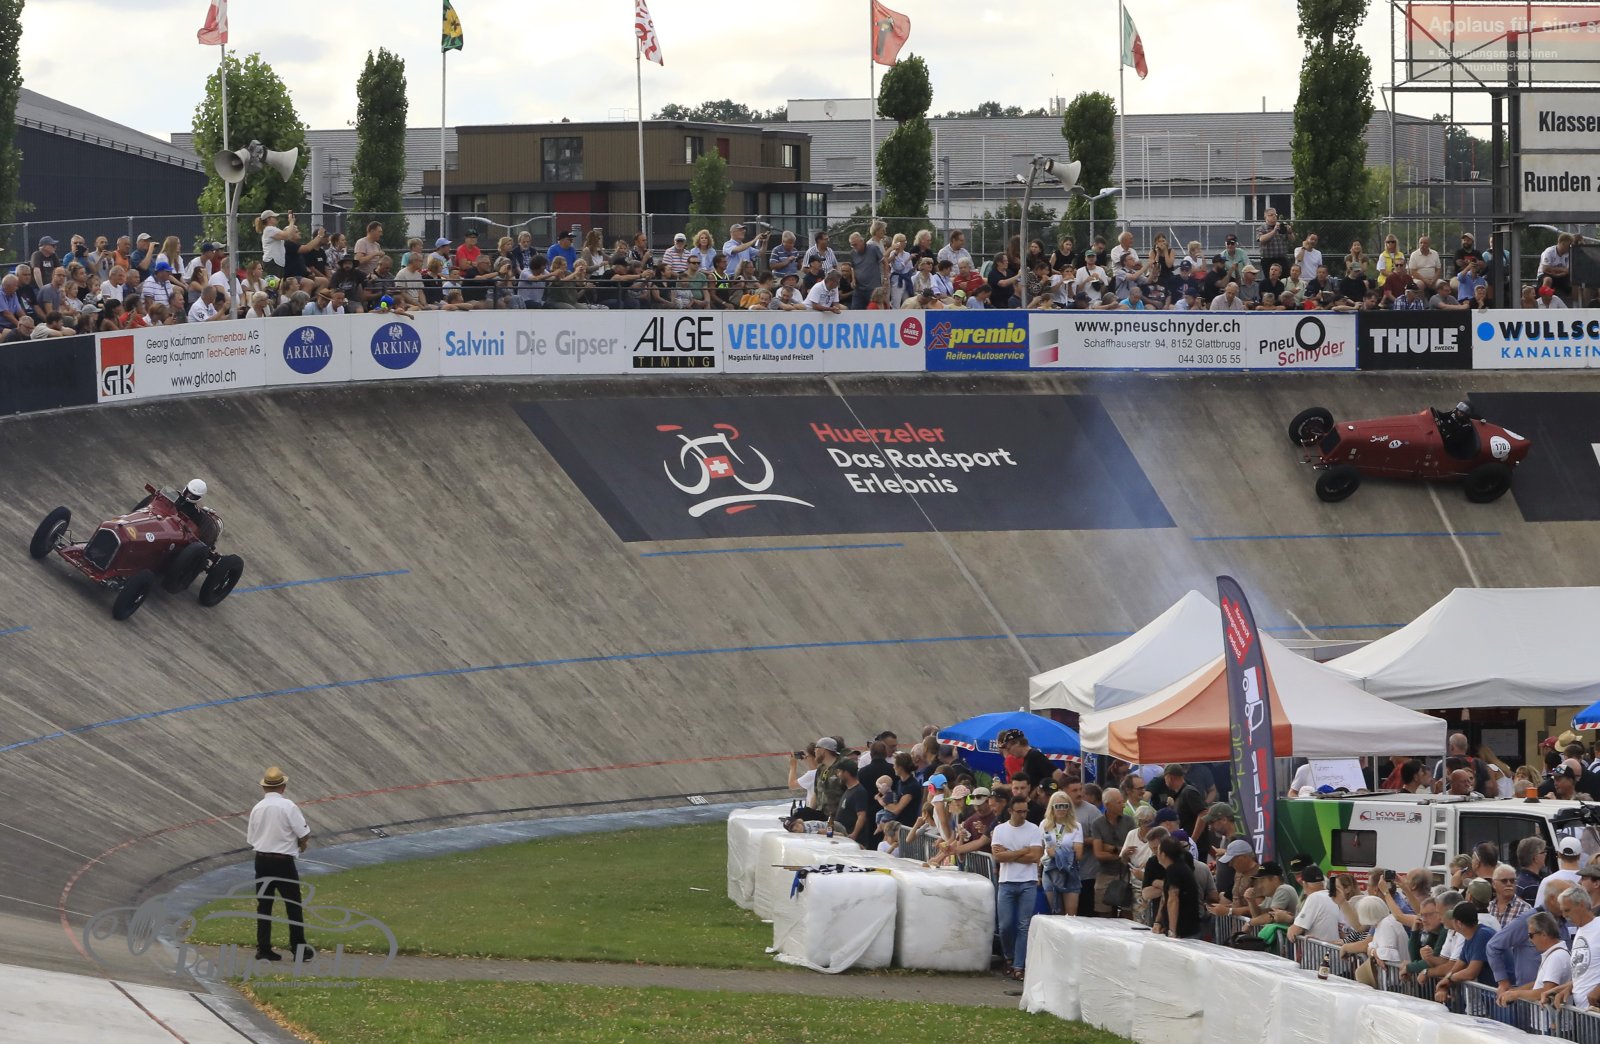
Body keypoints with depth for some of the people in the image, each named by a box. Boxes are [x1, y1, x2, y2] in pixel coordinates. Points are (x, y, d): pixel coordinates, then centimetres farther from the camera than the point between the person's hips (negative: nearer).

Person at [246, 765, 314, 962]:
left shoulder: (257, 809, 2)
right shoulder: (288, 807, -14)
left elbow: (251, 839, 9)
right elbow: (305, 835, -13)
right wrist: (302, 845, 8)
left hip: (262, 860, 4)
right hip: (283, 862, -4)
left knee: (263, 905, 11)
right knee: (293, 906, 6)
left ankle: (263, 948, 11)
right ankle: (298, 949, 9)